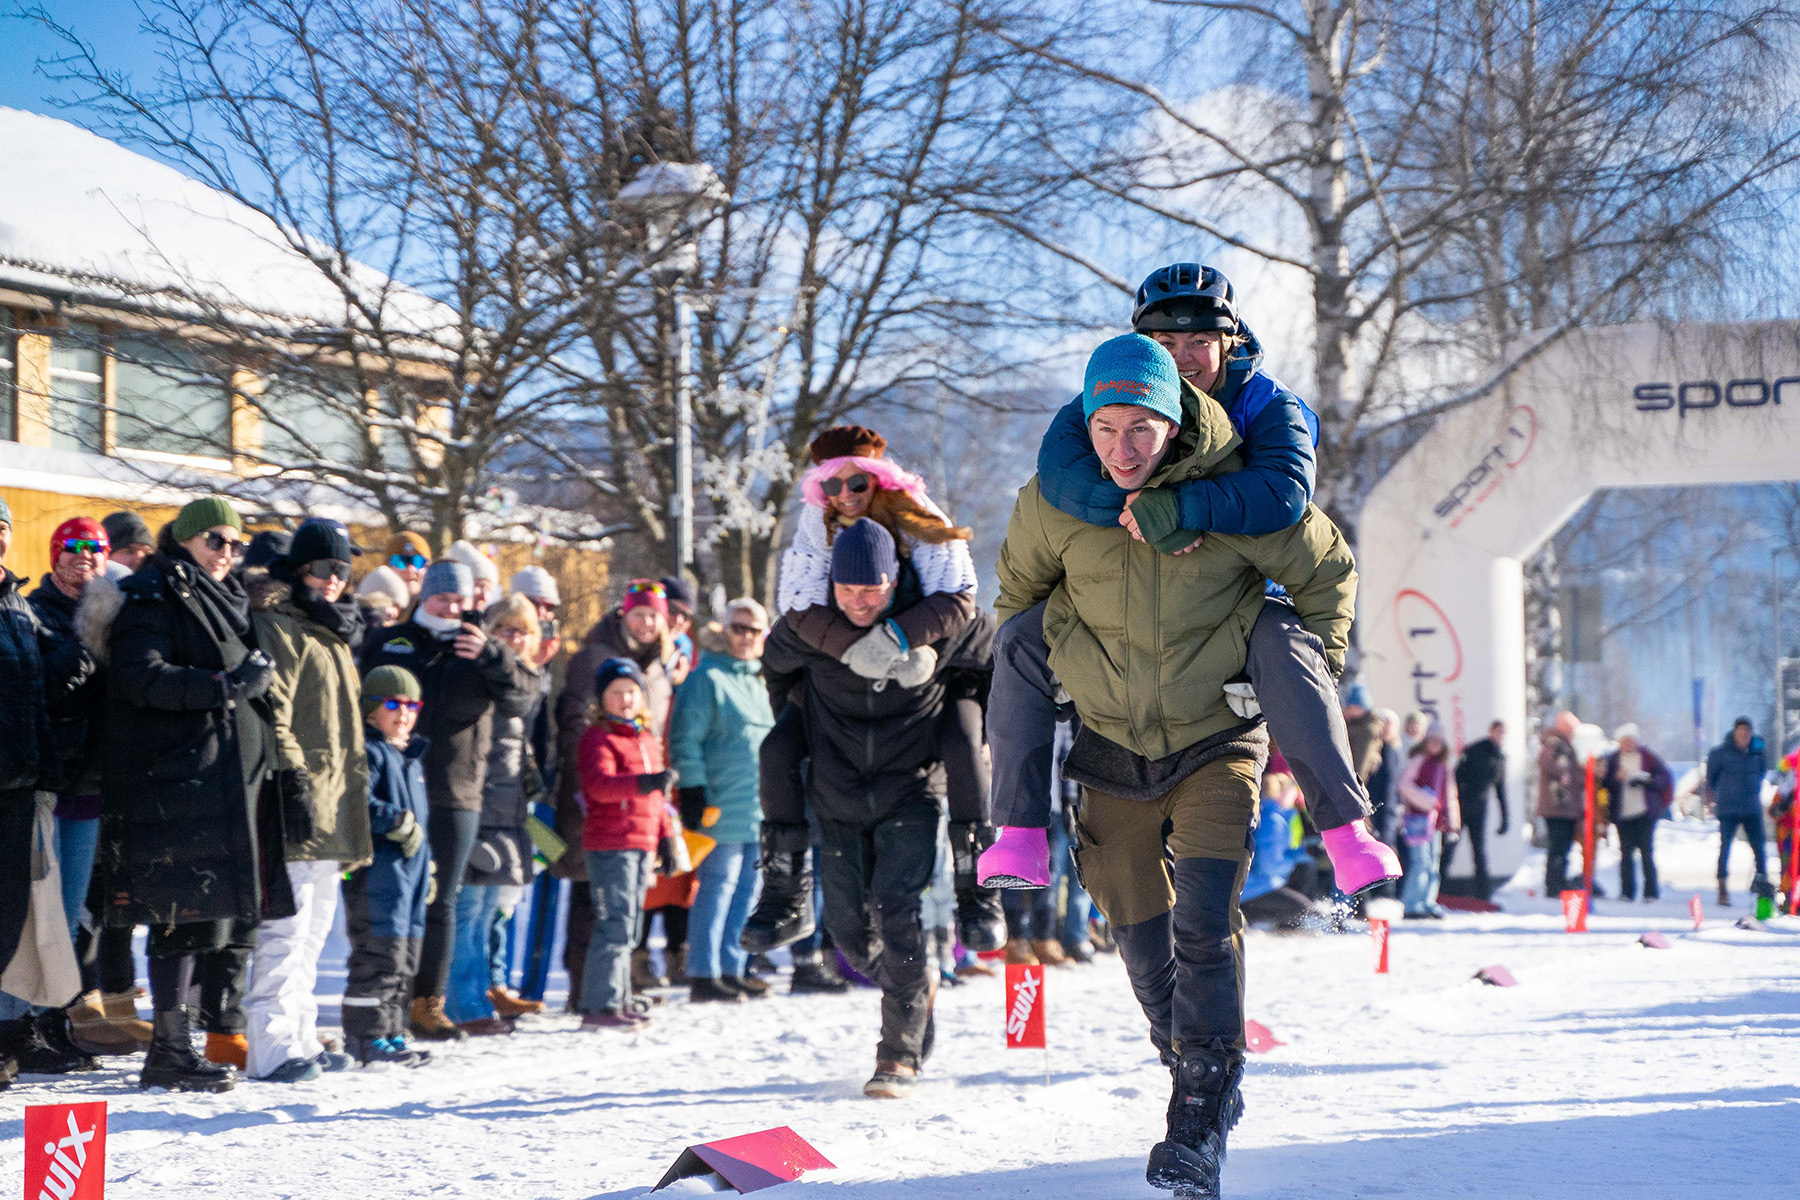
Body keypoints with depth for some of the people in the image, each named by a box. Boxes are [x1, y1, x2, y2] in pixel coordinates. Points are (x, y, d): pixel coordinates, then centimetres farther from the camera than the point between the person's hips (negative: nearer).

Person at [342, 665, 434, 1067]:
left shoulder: (412, 757, 21)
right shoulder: (367, 751, -8)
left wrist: (427, 868, 25)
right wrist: (400, 823, -21)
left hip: (410, 868, 9)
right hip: (377, 868, -9)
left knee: (406, 954, 12)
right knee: (380, 954, -11)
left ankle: (390, 1033, 19)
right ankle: (367, 1037, -6)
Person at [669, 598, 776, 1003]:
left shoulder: (762, 681, 19)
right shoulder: (707, 678, -6)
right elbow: (685, 739, -10)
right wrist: (693, 789, -17)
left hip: (760, 811, 8)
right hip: (724, 809, -8)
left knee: (748, 888, 9)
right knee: (718, 887, -7)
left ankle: (732, 969, 16)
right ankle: (703, 974, -4)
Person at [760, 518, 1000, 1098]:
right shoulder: (805, 632, -11)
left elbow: (992, 653, 5)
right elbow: (775, 664, 14)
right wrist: (796, 725, 16)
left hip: (911, 793, -3)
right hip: (838, 798, 3)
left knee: (895, 909, -18)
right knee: (848, 926, 2)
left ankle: (900, 1056, -9)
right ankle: (920, 983, 34)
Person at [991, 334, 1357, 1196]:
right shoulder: (1052, 503, -10)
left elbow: (1328, 569, 3)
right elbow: (1019, 592, 13)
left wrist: (1314, 672, 2)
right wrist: (1017, 694, 16)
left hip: (1216, 742, -3)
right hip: (1112, 746, 3)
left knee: (1205, 924, -17)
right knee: (1140, 935, 10)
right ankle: (1188, 1056, 36)